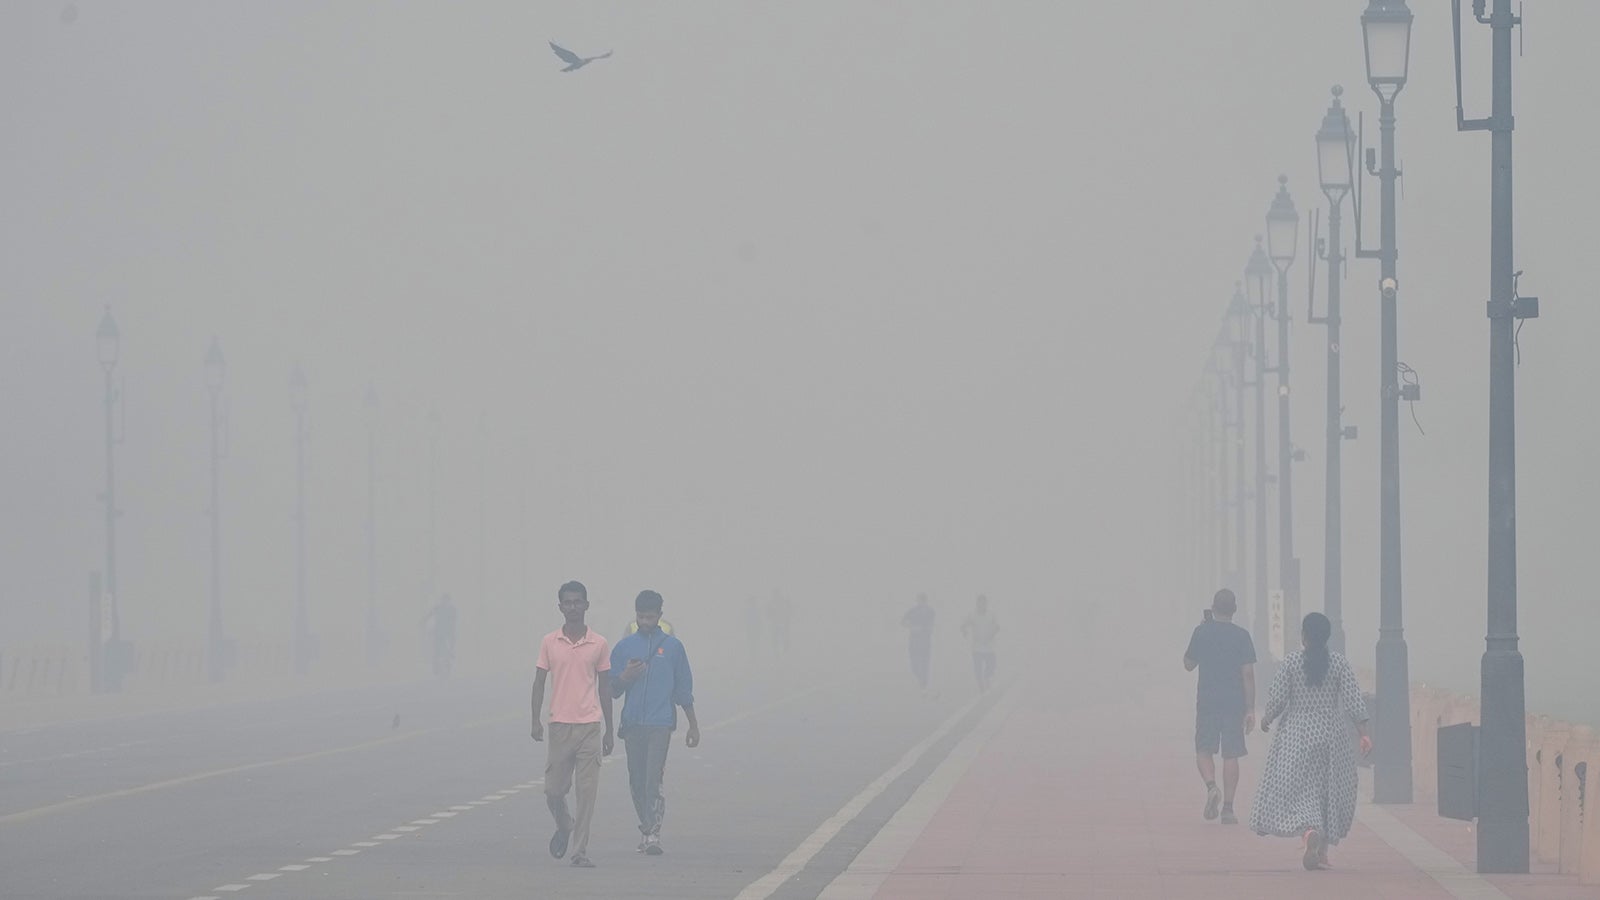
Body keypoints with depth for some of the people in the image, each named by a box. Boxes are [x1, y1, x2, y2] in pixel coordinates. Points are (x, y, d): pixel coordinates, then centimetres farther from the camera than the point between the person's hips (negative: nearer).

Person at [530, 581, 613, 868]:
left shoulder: (598, 644, 5)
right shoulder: (549, 642, 5)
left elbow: (605, 687, 11)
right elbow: (539, 682, 8)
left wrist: (608, 730, 10)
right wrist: (536, 720, -2)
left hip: (590, 726, 0)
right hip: (560, 725, 0)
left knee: (587, 792, -4)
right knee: (554, 790, 2)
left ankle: (580, 852, 0)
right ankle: (564, 826, 33)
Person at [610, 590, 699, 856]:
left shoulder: (673, 646, 6)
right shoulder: (624, 647, 10)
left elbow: (683, 689, 12)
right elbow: (612, 690, 12)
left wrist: (693, 725, 14)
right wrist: (625, 677, -10)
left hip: (661, 723, -3)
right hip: (632, 723, 3)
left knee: (653, 778, -15)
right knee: (636, 781, 6)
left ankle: (653, 834, -18)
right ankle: (648, 831, 19)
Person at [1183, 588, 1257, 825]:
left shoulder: (1202, 632, -3)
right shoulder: (1242, 636, -3)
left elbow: (1188, 665, 7)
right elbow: (1248, 674, -5)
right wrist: (1250, 709, -2)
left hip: (1207, 701, 0)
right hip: (1234, 703, 0)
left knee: (1204, 750, 11)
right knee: (1231, 755, 5)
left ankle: (1211, 786, -17)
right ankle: (1228, 808, 3)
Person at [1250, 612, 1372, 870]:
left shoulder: (1291, 662, -6)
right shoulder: (1339, 662, -2)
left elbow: (1276, 699, -5)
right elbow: (1354, 701, -6)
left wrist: (1266, 719, 15)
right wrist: (1364, 735, -3)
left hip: (1296, 735, -2)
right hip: (1332, 735, 2)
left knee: (1296, 790, -2)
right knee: (1329, 791, 14)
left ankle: (1309, 832, -31)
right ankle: (1321, 852, 16)